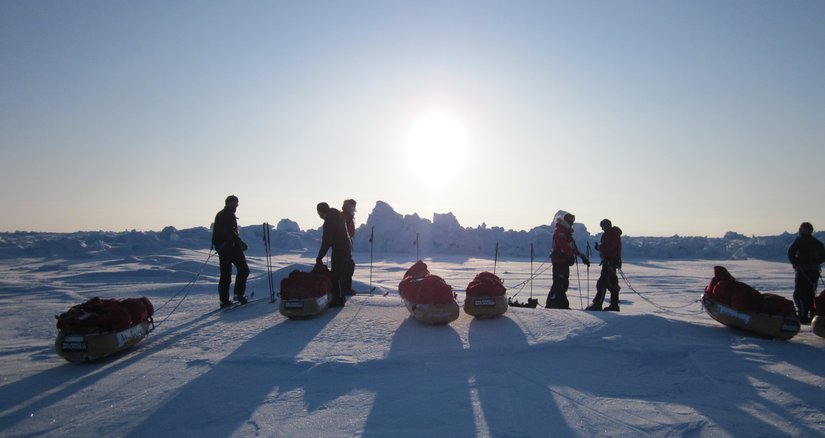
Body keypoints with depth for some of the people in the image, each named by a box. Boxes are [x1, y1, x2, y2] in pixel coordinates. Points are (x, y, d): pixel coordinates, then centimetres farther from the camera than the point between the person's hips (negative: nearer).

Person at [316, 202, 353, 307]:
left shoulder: (329, 222, -18)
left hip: (339, 250, -10)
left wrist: (319, 257, -15)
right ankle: (341, 297, 24)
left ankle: (338, 299, -4)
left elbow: (326, 242, -20)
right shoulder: (339, 216, 11)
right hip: (347, 248, 10)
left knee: (335, 275, -6)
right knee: (341, 274, 17)